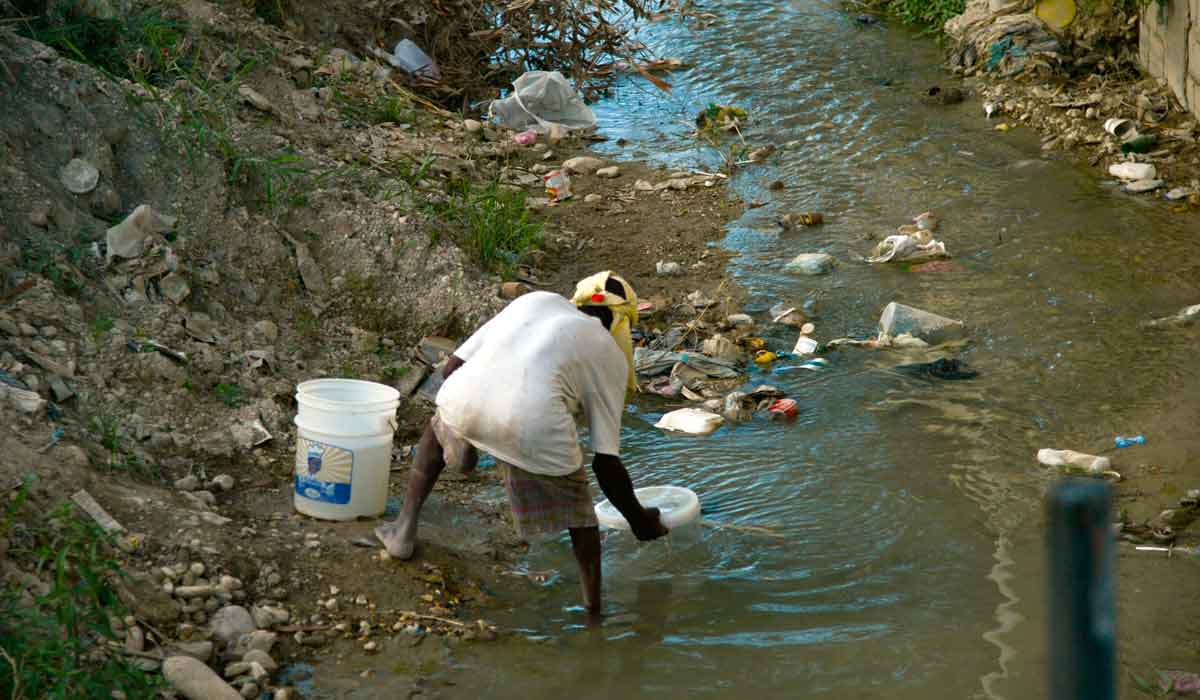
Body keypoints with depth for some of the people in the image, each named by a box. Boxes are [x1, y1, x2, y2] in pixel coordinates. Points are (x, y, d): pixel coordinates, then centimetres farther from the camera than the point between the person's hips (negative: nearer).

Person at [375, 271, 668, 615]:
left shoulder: (534, 301, 32)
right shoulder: (610, 356, 23)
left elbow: (452, 366, 29)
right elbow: (606, 461, 17)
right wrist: (639, 519, 31)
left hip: (463, 395, 3)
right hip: (533, 424, -3)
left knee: (438, 430, 41)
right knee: (577, 510, 25)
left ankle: (403, 530, 44)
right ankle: (592, 606, 21)